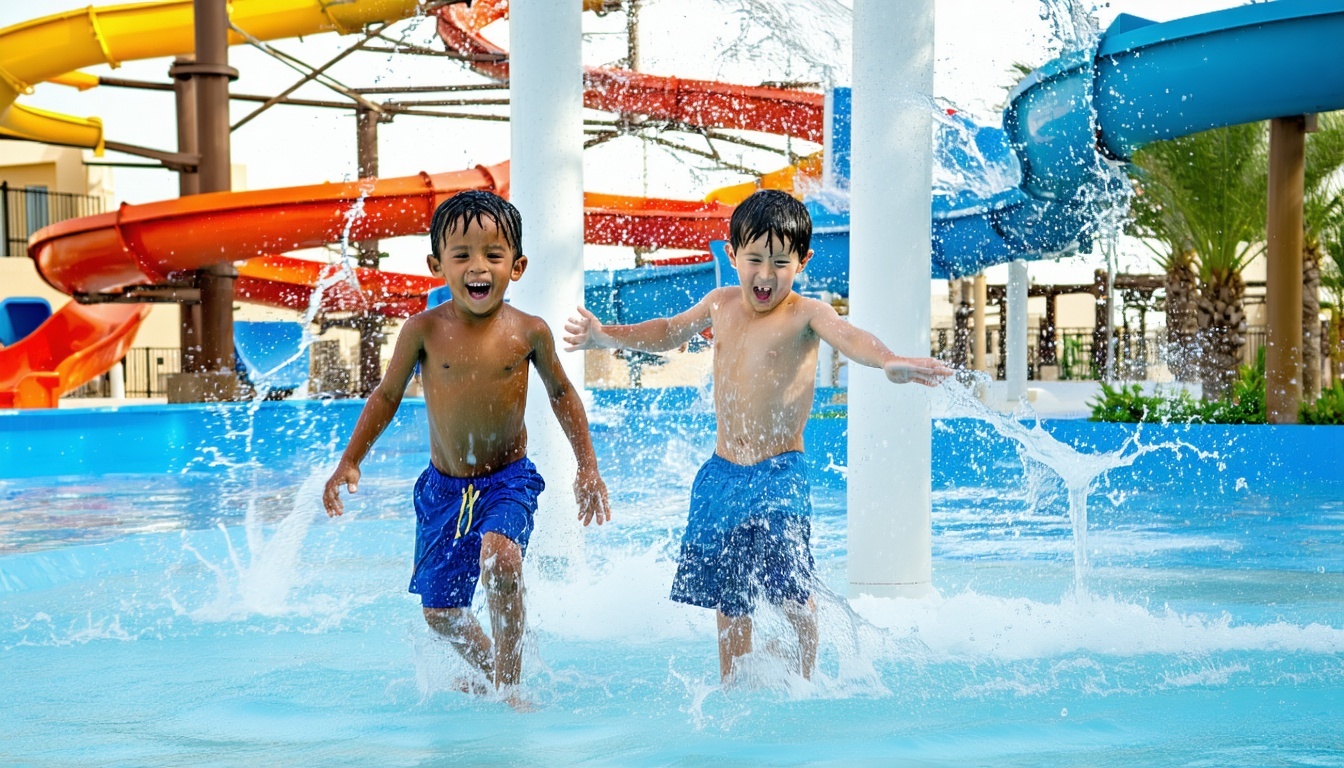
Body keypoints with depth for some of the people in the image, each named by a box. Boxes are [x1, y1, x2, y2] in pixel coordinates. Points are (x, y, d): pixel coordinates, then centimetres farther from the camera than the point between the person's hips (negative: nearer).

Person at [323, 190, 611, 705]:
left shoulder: (528, 332, -9)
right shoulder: (424, 330, -10)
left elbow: (561, 393, 8)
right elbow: (387, 397, 4)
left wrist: (588, 467, 7)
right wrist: (349, 462, -1)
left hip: (508, 478, -2)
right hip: (443, 485, 2)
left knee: (500, 559, -30)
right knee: (439, 609, 7)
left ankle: (508, 685, -12)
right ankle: (487, 667, 39)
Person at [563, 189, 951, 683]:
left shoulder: (806, 313, -10)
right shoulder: (722, 303, 8)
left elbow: (846, 336, -30)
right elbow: (669, 332, 24)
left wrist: (888, 362, -51)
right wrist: (605, 336, 16)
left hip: (779, 476, -5)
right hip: (722, 475, 6)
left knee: (792, 594, -14)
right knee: (727, 600, 14)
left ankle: (802, 684, 9)